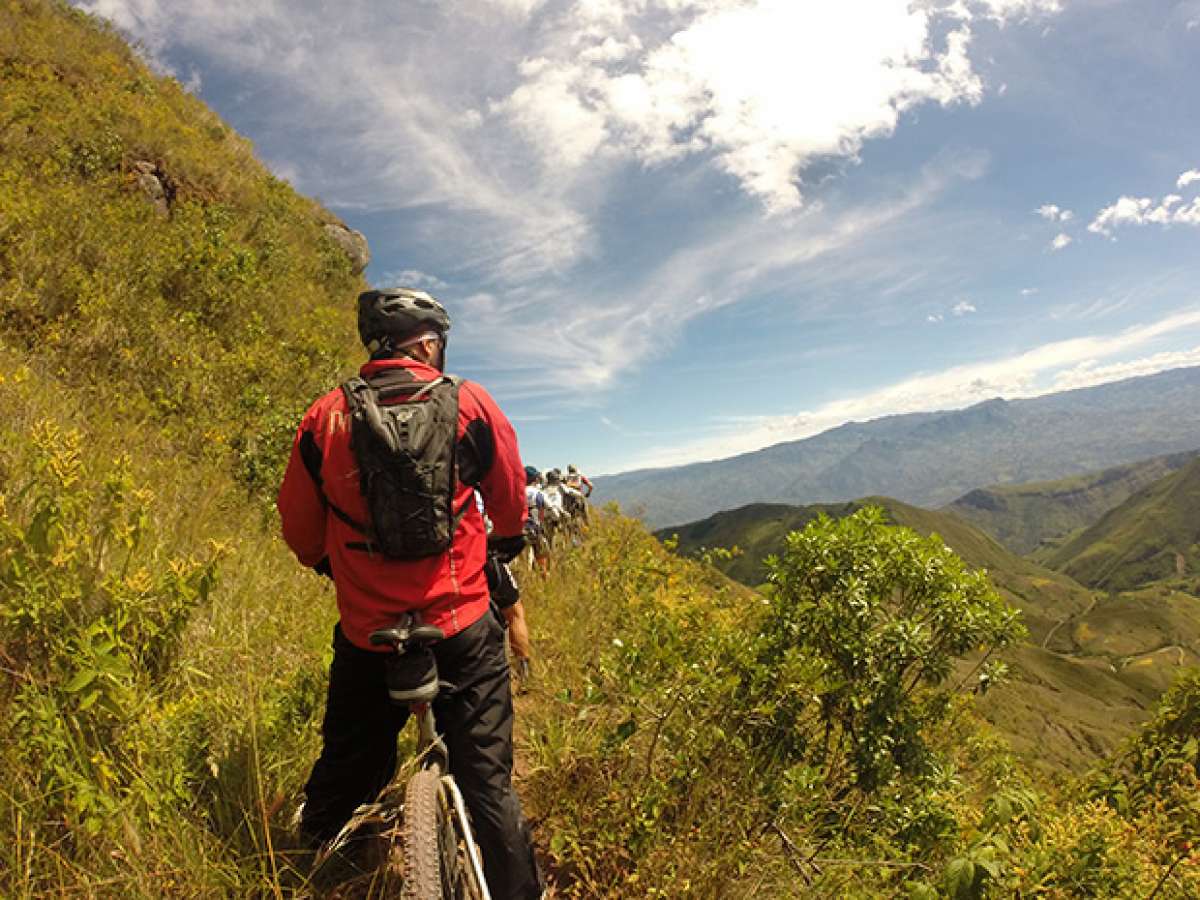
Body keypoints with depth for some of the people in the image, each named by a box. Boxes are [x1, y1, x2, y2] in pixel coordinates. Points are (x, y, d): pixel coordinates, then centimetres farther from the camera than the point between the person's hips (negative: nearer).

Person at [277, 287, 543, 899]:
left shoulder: (325, 416, -3)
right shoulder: (471, 405, -6)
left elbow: (299, 528, 7)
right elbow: (512, 513, 6)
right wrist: (498, 557, 27)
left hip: (366, 635, 3)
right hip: (463, 630, -2)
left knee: (345, 775, 25)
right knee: (488, 781, 11)